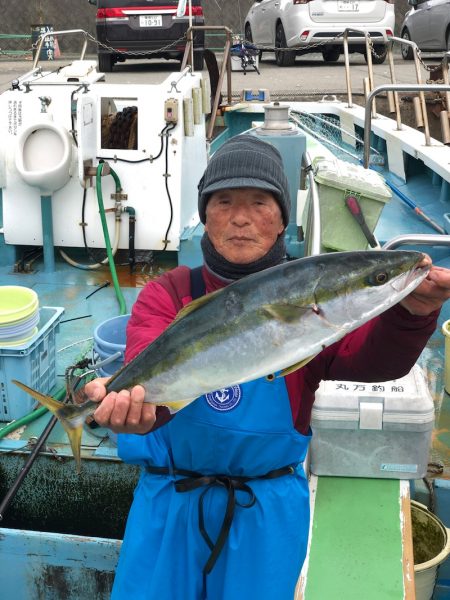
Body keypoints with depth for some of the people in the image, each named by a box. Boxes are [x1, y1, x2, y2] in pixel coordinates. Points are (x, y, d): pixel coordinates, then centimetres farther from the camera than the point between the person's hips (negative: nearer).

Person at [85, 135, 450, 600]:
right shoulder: (166, 295, -7)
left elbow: (373, 360, -24)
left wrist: (409, 313, -46)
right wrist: (138, 405, -50)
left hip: (268, 512, 1)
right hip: (170, 504, 0)